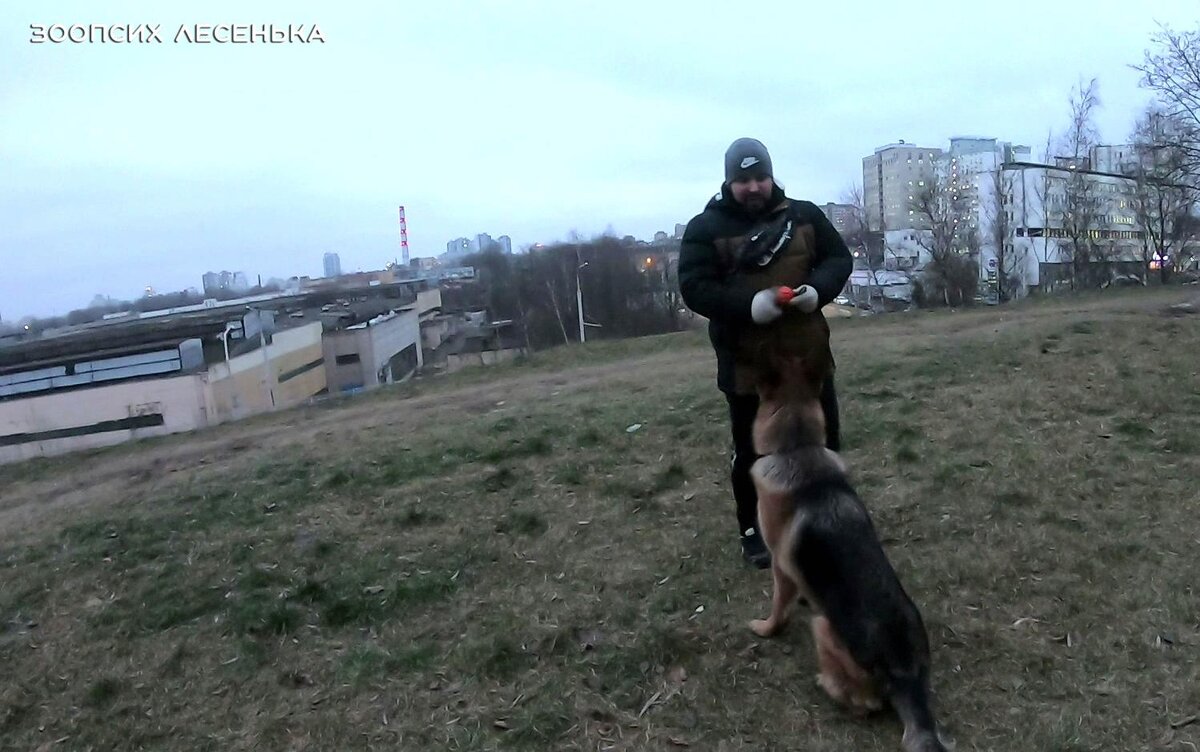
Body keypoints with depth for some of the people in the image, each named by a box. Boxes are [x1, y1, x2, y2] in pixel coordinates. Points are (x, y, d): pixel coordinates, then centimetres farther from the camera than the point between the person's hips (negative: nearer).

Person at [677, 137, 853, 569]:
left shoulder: (805, 215, 5)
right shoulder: (705, 228, -6)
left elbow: (839, 258, 8)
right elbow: (694, 288, -13)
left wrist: (818, 289, -15)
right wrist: (747, 304, -28)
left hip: (808, 357, 3)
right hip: (746, 366, -3)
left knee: (824, 443, 15)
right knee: (751, 452, 10)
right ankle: (753, 531, 28)